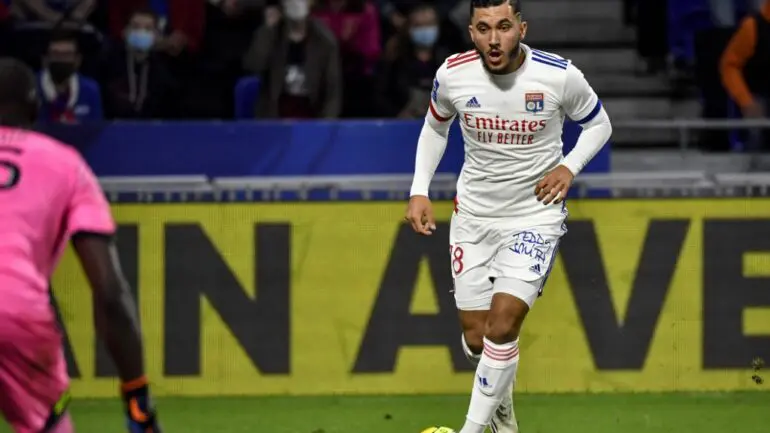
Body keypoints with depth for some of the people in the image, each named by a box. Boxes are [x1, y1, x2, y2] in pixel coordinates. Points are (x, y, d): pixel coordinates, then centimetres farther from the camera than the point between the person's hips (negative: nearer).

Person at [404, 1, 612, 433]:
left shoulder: (559, 75, -17)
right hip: (473, 214, 3)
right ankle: (501, 393, 38)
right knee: (476, 338, 5)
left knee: (502, 325, -18)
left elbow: (599, 123, 3)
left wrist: (569, 167, -14)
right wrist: (420, 191, 2)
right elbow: (435, 127, 11)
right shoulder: (453, 75, -11)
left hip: (535, 214, -3)